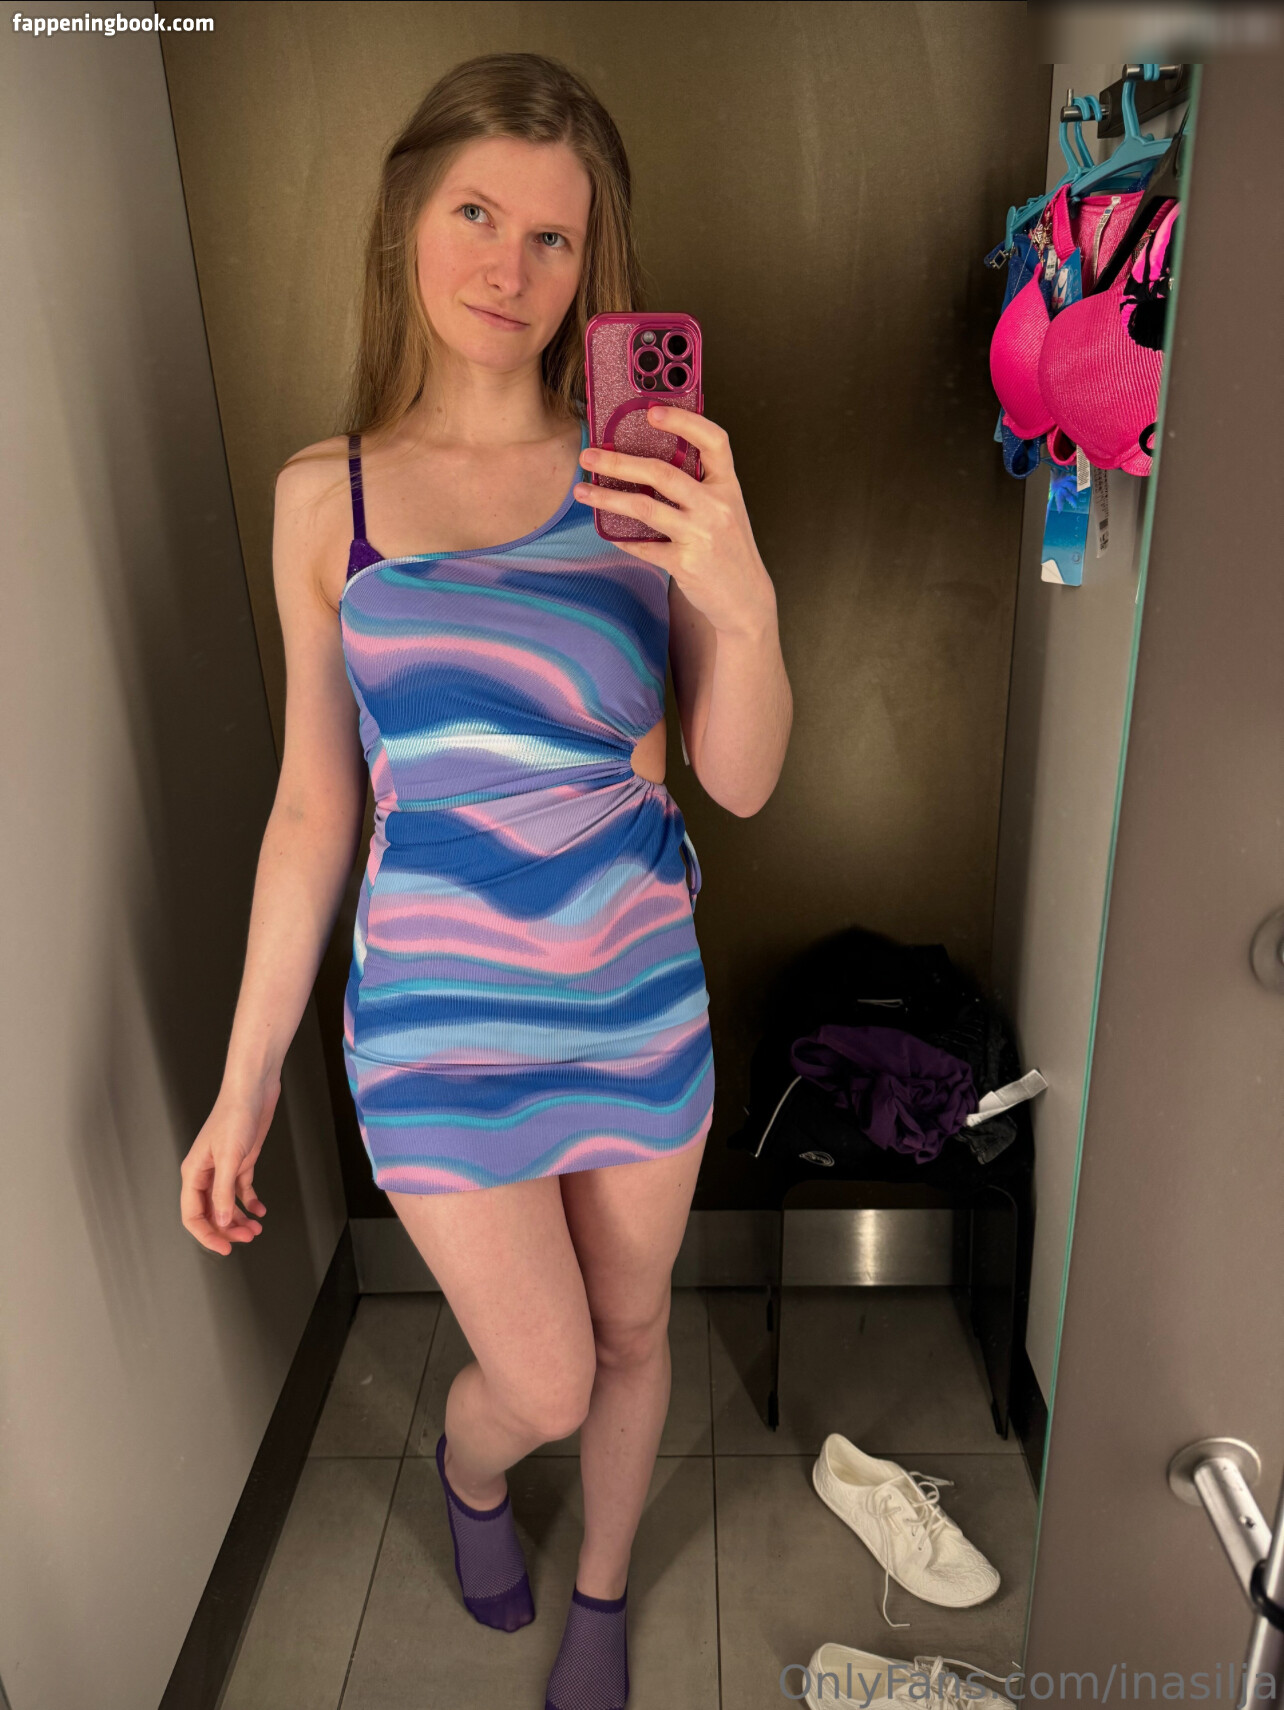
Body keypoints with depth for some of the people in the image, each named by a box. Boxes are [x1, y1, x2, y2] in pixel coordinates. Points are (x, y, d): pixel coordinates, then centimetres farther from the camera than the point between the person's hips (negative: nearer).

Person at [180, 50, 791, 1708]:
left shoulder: (642, 470, -6)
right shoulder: (325, 496, -3)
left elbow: (741, 780, -8)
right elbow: (313, 807, 0)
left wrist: (744, 598, -28)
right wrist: (245, 1075, 1)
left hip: (639, 995, 1)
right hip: (440, 1016, -1)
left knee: (629, 1335, 21)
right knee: (542, 1388, 11)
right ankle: (465, 1468, 52)